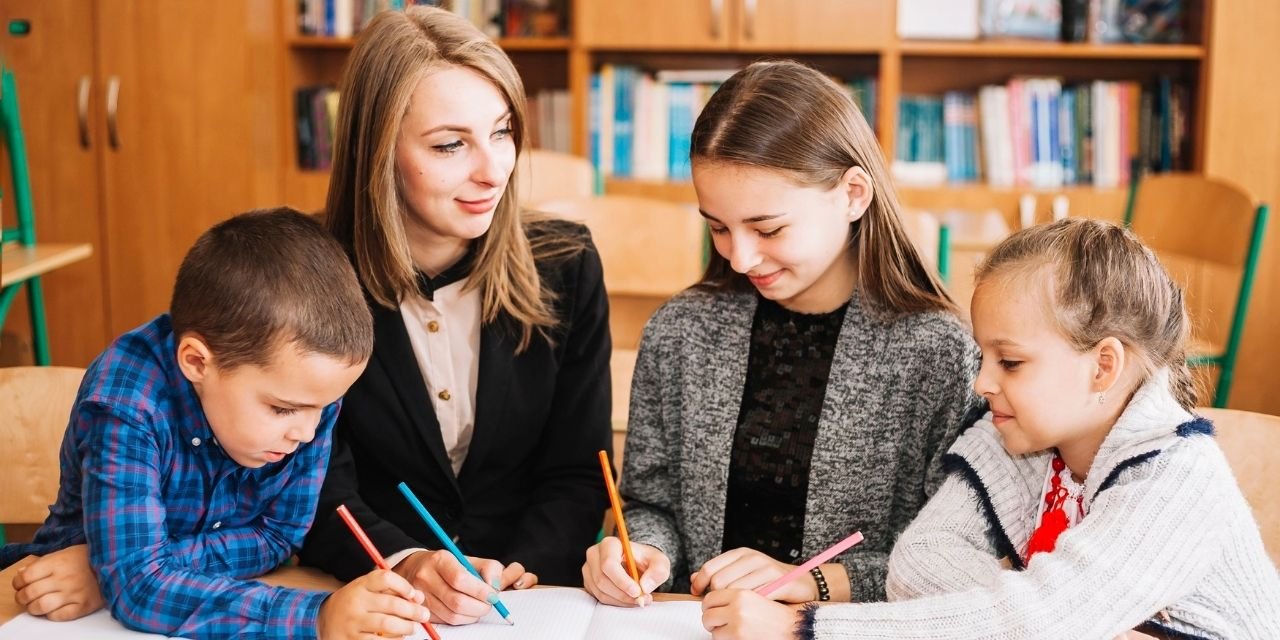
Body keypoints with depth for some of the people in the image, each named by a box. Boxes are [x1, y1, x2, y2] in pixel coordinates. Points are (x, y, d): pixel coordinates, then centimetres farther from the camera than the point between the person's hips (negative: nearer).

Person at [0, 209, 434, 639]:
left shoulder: (306, 383, -16)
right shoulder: (125, 403, -28)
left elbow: (279, 535, -12)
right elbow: (138, 585, -32)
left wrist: (122, 572, -26)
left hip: (229, 598, 4)